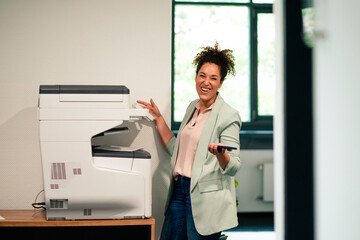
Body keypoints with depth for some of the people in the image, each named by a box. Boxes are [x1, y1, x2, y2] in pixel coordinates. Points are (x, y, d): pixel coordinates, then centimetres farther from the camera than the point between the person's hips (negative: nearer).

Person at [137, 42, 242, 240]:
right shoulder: (192, 108, 13)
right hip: (179, 191, 7)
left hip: (205, 198, -7)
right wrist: (159, 119, 18)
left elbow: (233, 167, -13)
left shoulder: (228, 116, -10)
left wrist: (220, 153, -33)